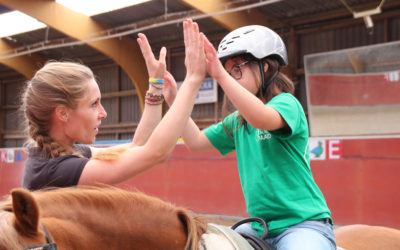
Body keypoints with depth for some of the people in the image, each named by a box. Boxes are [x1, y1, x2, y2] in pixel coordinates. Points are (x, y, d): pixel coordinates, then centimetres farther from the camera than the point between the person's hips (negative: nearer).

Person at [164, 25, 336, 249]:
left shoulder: (287, 103, -9)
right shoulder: (236, 123, 12)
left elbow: (262, 119, -31)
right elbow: (195, 141, 12)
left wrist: (220, 75, -36)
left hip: (303, 224, -7)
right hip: (260, 226, 7)